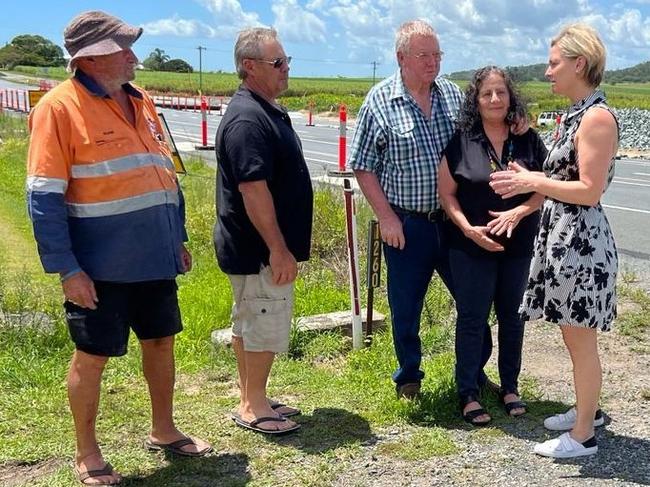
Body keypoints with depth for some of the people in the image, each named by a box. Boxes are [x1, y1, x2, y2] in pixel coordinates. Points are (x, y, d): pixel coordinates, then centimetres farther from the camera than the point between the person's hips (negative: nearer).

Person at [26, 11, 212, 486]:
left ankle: (163, 430, 36)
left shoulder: (139, 101, 10)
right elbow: (44, 198, -15)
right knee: (92, 355, 6)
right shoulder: (60, 107, -12)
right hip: (101, 266, -7)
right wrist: (67, 269, -18)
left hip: (154, 259, 7)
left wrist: (178, 238, 16)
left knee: (161, 341, 17)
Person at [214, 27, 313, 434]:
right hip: (260, 251, -10)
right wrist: (278, 249, -24)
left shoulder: (268, 111, 13)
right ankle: (254, 407, 14)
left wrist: (282, 245, 22)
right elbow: (253, 189, -26)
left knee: (249, 322, 17)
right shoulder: (247, 119, -21)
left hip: (255, 248, 10)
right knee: (266, 324, 0)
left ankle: (251, 399, 29)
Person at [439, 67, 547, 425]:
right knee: (472, 318, 3)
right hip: (473, 247, -2)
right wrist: (468, 228, -17)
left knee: (512, 316, 13)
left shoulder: (528, 141, 1)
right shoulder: (461, 141, -5)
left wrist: (518, 212, -17)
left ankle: (510, 388, 28)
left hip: (519, 247, 3)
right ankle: (468, 394, 14)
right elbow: (446, 193, -4)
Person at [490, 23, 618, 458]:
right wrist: (531, 179, 7)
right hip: (563, 237, 10)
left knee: (582, 340, 2)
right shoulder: (576, 115, 12)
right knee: (573, 335, 20)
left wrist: (533, 182, -15)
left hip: (581, 240, -10)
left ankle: (583, 436, 15)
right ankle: (587, 410, 36)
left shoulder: (598, 117, -17)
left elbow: (590, 191, -21)